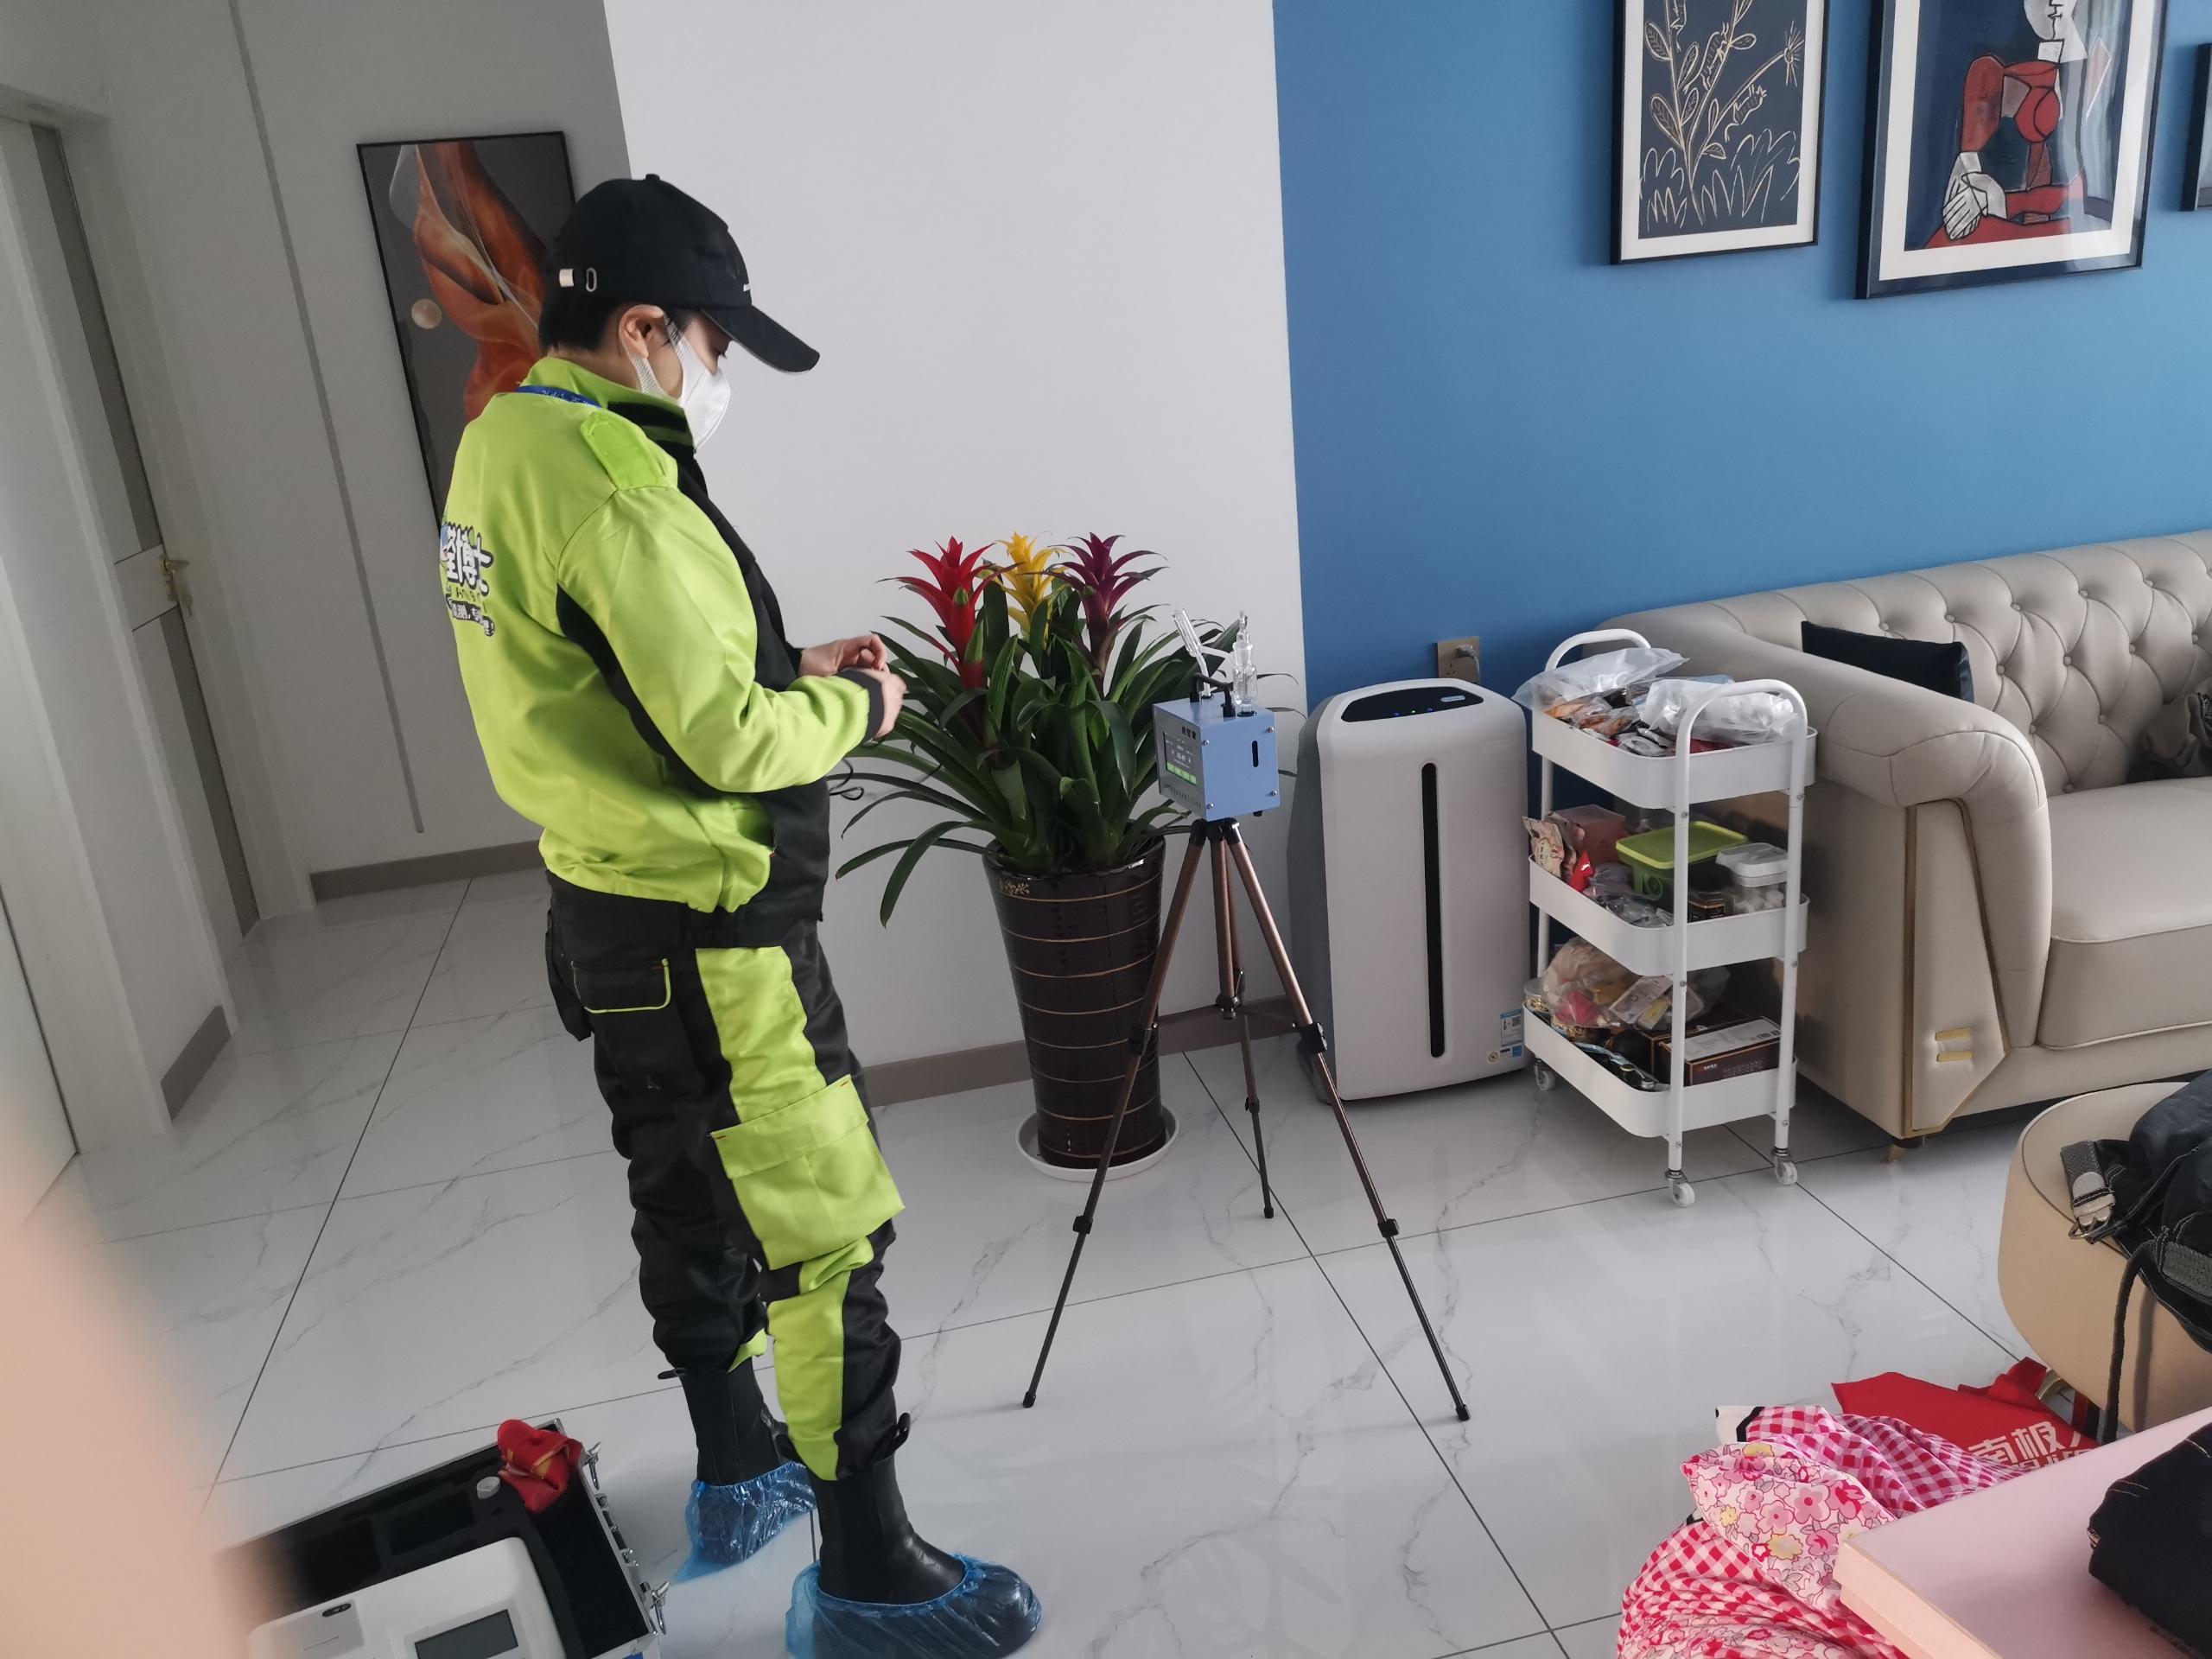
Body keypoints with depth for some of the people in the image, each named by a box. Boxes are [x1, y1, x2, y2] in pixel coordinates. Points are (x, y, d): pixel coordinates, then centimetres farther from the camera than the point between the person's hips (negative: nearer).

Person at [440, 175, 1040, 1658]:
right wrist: (855, 708, -6)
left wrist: (789, 668, 9)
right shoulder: (612, 484, -22)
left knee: (693, 1201, 21)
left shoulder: (499, 447, 9)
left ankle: (737, 1478, 40)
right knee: (825, 1231, 0)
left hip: (611, 906, 10)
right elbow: (730, 740, -24)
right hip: (704, 935, -10)